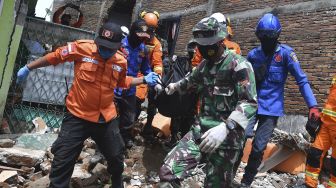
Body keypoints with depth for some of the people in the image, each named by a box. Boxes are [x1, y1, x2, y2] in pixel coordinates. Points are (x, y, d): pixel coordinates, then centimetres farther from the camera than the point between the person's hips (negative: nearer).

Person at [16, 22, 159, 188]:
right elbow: (55, 56, -2)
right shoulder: (82, 48, -14)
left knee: (116, 156, 20)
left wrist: (144, 80, 5)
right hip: (77, 116, -3)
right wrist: (28, 68, 5)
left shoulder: (121, 61, -3)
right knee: (63, 160, 1)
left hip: (106, 117, 4)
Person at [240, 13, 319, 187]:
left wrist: (313, 106, -16)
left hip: (271, 109, -2)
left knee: (258, 147, -5)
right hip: (250, 104, 3)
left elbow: (302, 80, -8)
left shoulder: (286, 53, -6)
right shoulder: (253, 54, 4)